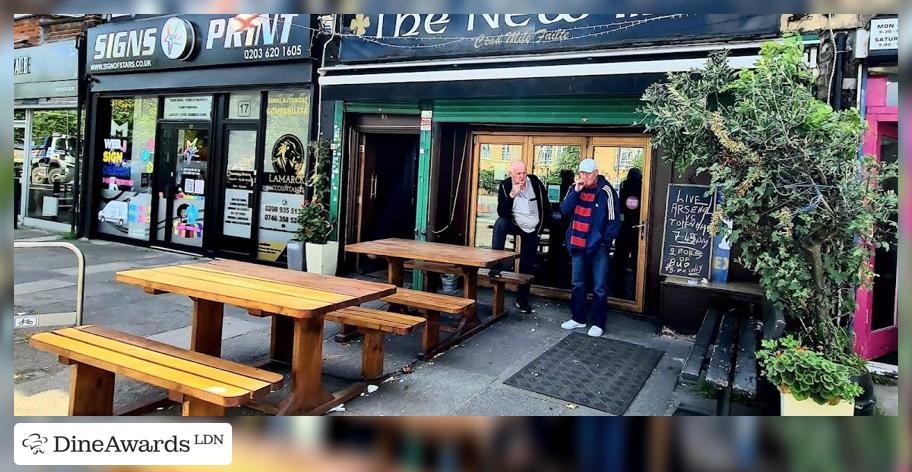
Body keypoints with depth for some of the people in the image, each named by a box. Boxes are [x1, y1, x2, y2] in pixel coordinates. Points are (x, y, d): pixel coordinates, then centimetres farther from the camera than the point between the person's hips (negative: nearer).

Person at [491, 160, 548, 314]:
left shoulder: (535, 182, -12)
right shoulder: (505, 186, -15)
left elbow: (545, 205, 3)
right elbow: (501, 212, -25)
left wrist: (540, 226, 5)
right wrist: (512, 195, -38)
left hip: (532, 231, 1)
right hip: (515, 225, -1)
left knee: (527, 266, 3)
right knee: (500, 223, -33)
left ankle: (522, 301, 17)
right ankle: (496, 266, -29)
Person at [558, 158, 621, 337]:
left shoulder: (607, 191, -10)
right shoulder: (575, 188, 5)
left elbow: (614, 221, -8)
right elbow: (564, 209, -6)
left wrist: (605, 241, -10)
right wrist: (576, 191, -16)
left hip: (598, 247, -5)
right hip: (578, 245, 5)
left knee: (599, 288, 1)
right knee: (577, 284, 15)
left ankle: (598, 323, 12)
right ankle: (578, 318, 28)